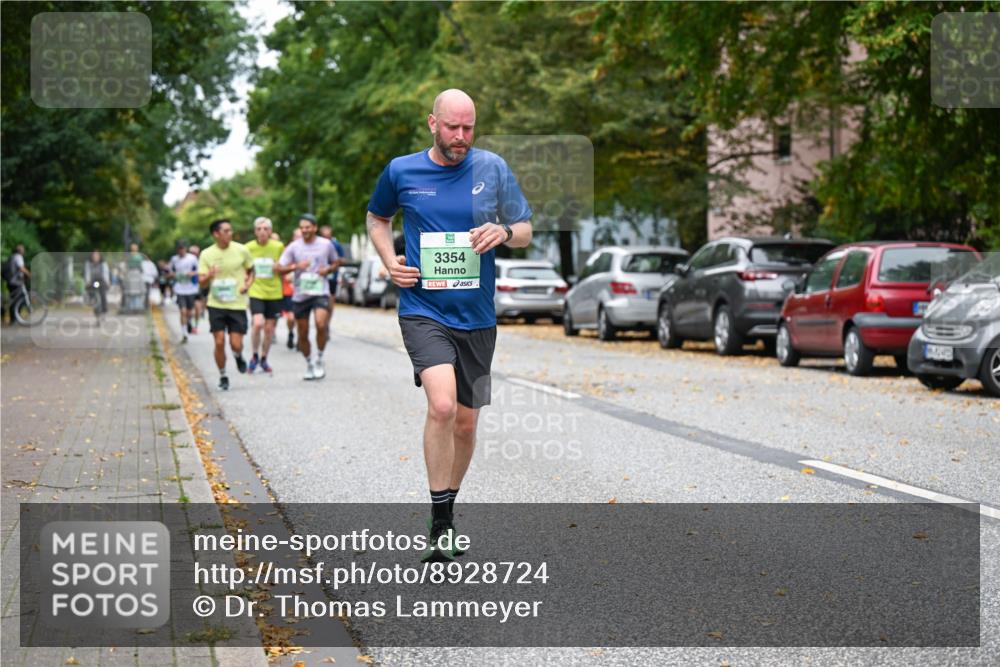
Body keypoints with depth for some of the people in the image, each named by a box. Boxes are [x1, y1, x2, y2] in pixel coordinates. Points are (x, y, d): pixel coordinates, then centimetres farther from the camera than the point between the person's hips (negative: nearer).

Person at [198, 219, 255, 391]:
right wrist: (208, 277, -24)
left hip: (237, 304, 0)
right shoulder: (207, 254, -2)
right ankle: (222, 377, 15)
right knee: (219, 342, -5)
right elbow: (202, 283, -2)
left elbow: (251, 270, 14)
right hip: (216, 305, 0)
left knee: (236, 344, -5)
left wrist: (248, 284, -6)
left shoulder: (241, 250, -2)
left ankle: (238, 357, 32)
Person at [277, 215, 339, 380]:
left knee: (321, 324, -25)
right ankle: (309, 364, 26)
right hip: (300, 295, 2)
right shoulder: (294, 247, 1)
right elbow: (280, 269, 0)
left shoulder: (326, 244, 3)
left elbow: (335, 262, 19)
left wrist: (328, 269, -4)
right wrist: (296, 266, -18)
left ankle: (319, 360, -6)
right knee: (302, 334, 6)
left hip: (320, 292, -2)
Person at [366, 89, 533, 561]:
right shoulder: (400, 171, 0)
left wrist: (504, 231, -14)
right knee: (442, 406, -24)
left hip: (477, 316, 3)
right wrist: (390, 261, 2)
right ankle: (439, 524, -13)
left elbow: (526, 231, 9)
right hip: (423, 310, -3)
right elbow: (377, 217, 19)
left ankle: (448, 508, 33)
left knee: (466, 423, 10)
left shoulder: (493, 168, 2)